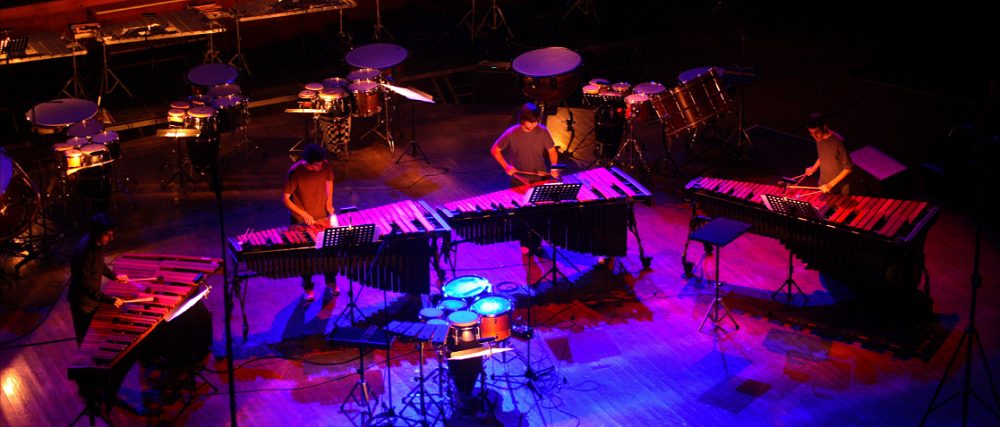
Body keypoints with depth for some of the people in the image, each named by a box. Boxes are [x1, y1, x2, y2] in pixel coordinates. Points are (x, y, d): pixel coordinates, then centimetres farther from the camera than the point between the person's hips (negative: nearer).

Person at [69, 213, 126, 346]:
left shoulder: (98, 243, -7)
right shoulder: (84, 251, -34)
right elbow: (83, 284, -31)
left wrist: (114, 276, 6)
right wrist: (108, 299, -35)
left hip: (93, 297, 8)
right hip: (82, 303, -8)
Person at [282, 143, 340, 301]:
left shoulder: (325, 166, -15)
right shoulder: (295, 172, -26)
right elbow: (285, 199, -19)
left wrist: (329, 201, -4)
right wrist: (303, 214, -27)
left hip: (323, 217, 4)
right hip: (302, 222, -4)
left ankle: (331, 281, 39)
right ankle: (307, 287, 30)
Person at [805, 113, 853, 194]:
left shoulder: (838, 142, -25)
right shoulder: (819, 138, -4)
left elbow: (848, 167, -20)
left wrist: (831, 184, -23)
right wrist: (814, 167, 0)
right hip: (824, 186, 6)